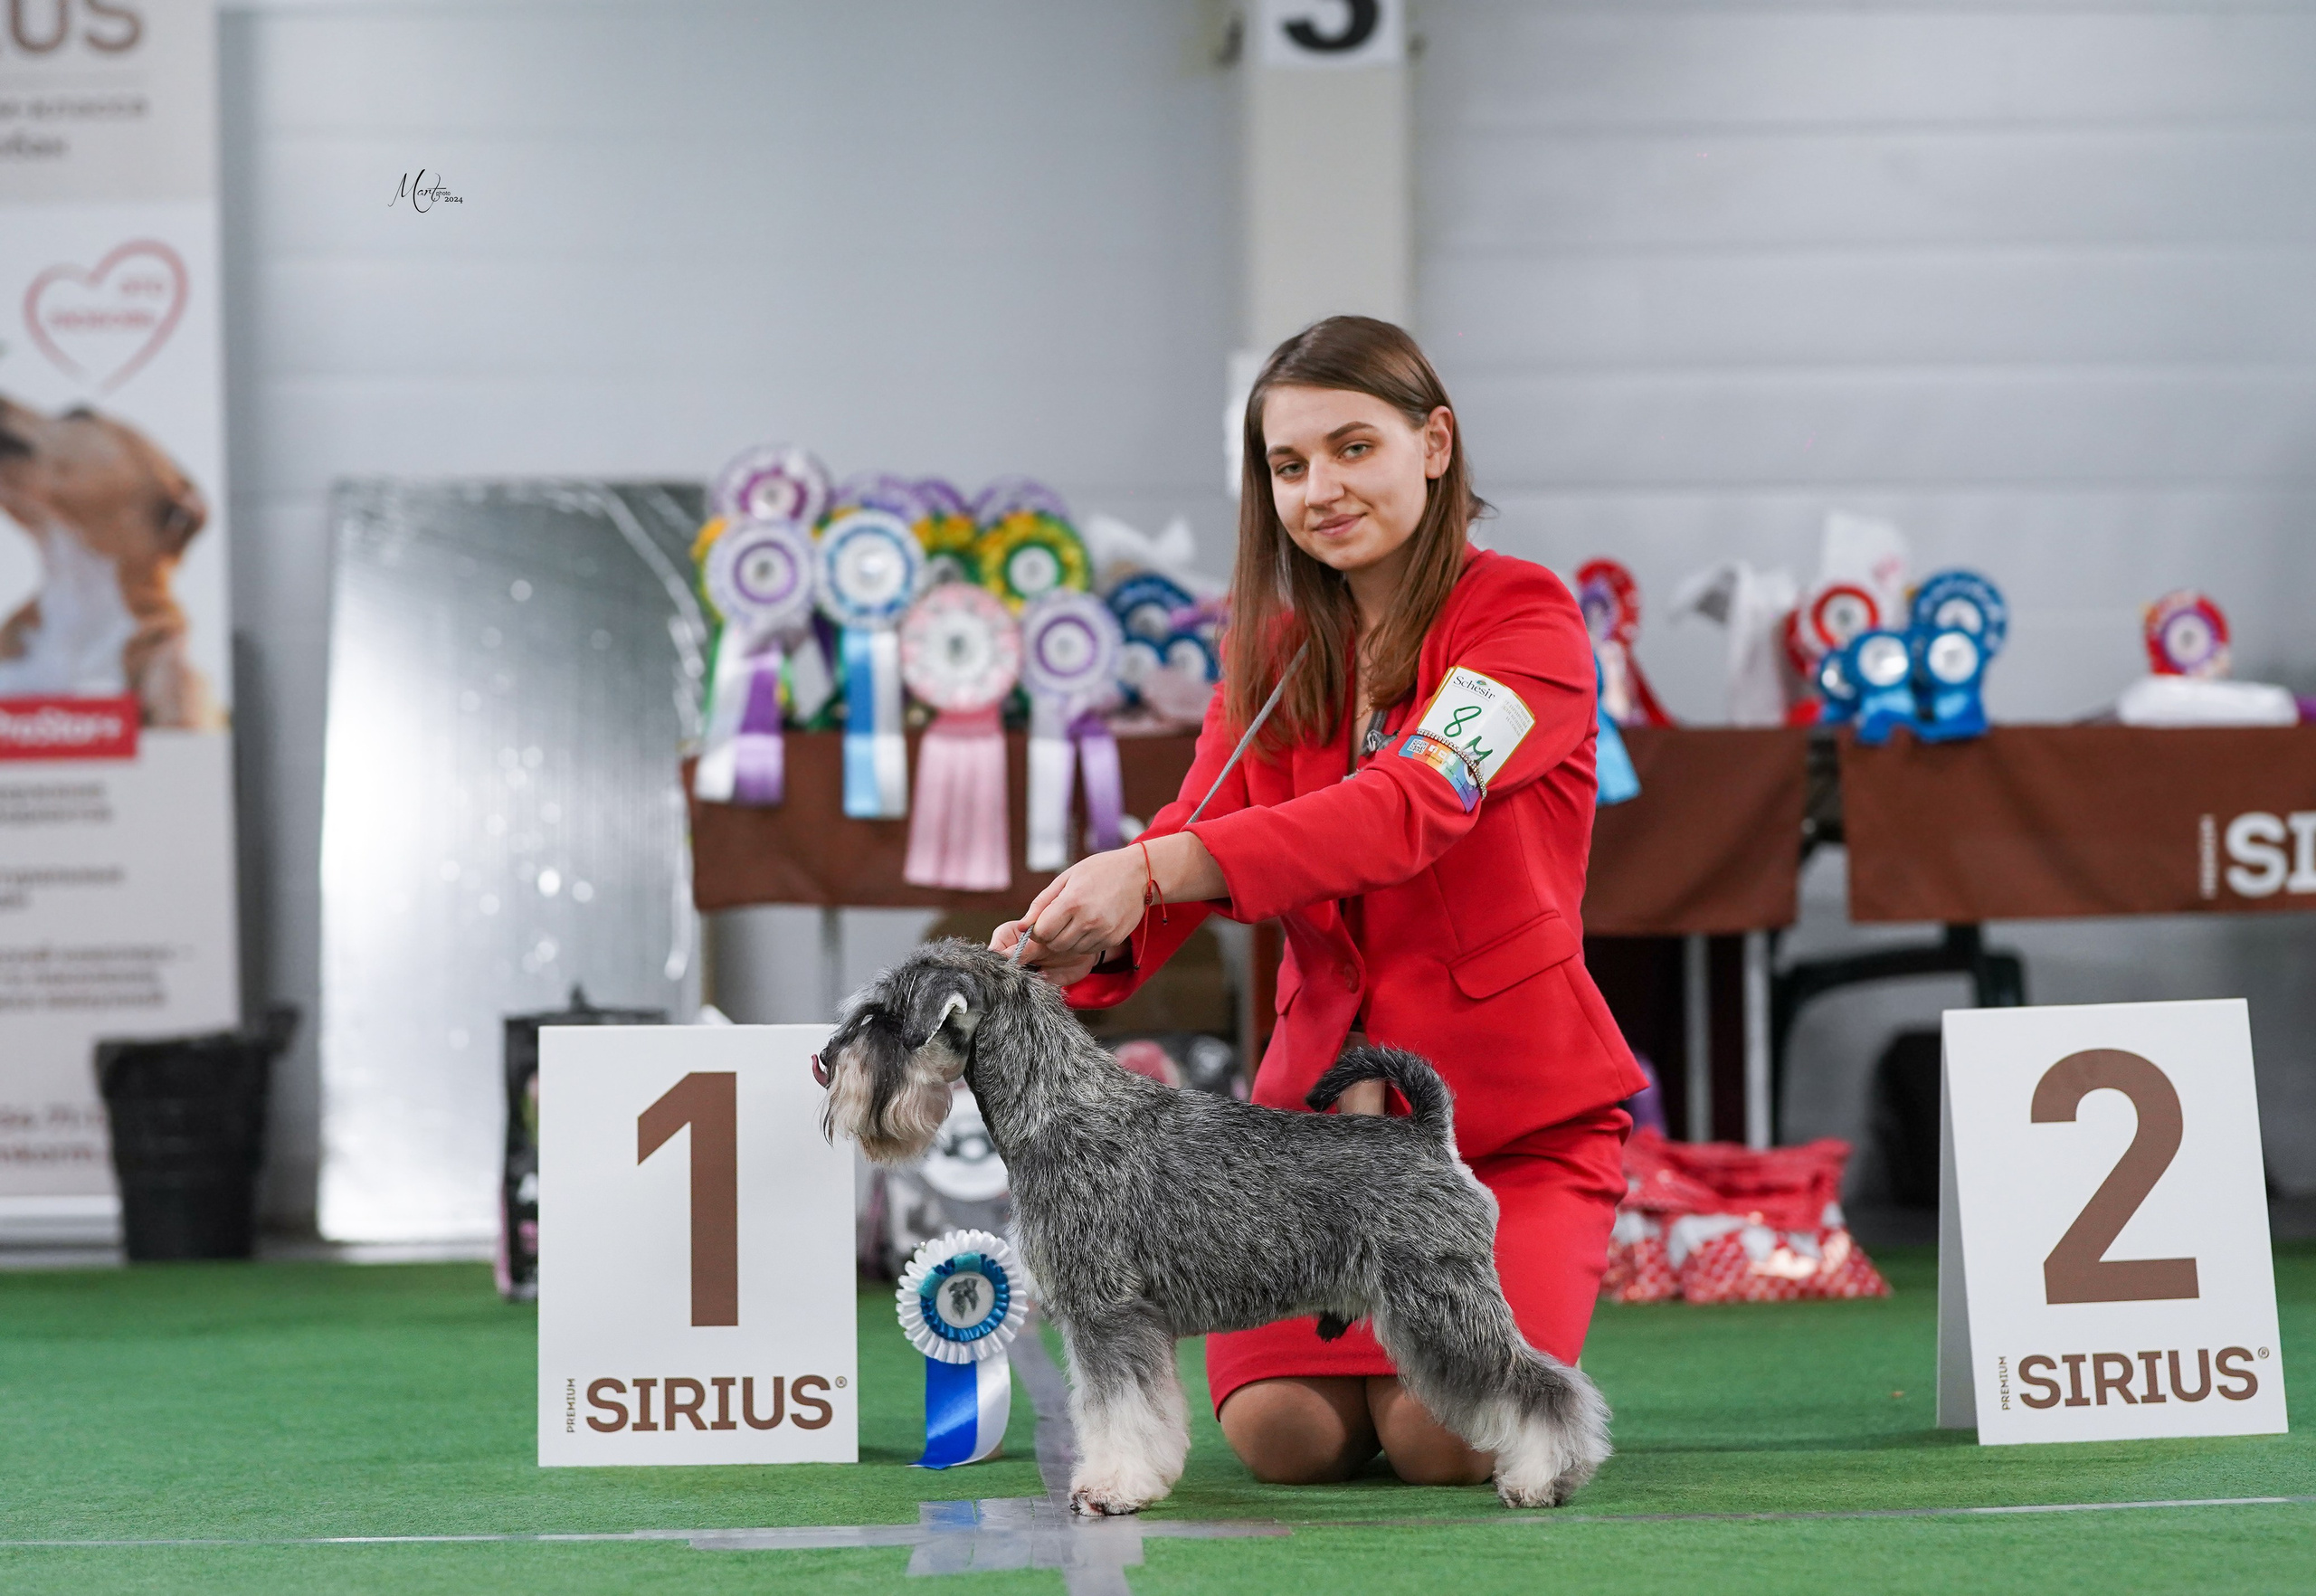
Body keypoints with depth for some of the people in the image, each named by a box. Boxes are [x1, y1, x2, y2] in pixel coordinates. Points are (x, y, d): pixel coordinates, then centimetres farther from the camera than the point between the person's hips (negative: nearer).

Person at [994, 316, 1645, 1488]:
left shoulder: (1524, 618, -8)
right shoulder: (1272, 653, 12)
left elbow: (1413, 809, -26)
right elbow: (1193, 839, -2)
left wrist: (1155, 868, -39)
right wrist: (1083, 943, -27)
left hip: (1516, 1108, -4)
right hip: (1323, 1091, 4)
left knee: (1444, 1435, -22)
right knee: (1282, 1428, -17)